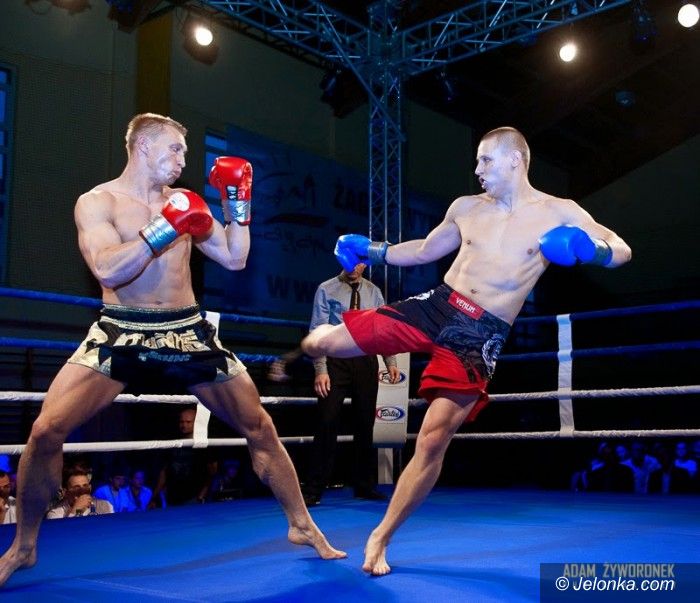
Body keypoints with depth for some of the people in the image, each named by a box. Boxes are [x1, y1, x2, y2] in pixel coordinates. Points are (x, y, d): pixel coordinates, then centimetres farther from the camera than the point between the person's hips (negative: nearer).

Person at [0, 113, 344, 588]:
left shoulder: (184, 201, 8)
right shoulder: (97, 202, -4)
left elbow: (234, 259, 7)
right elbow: (107, 269, -22)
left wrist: (238, 202, 1)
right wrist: (167, 226, -23)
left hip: (187, 332, 3)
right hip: (122, 333, -3)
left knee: (259, 426, 3)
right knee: (47, 431, -16)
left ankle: (302, 525, 21)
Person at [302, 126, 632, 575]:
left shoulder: (559, 213, -1)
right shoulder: (466, 208, 9)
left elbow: (622, 251, -2)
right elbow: (424, 251, 22)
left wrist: (589, 247, -24)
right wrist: (368, 250, 12)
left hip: (480, 335, -3)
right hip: (435, 306, 3)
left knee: (433, 442, -11)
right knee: (321, 343, -7)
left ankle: (380, 539, 8)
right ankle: (316, 337, 35)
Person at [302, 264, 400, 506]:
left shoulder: (373, 292, 11)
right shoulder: (326, 290, 0)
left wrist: (391, 362, 0)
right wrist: (320, 370, -13)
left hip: (366, 361, 4)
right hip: (336, 360, -3)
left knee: (365, 425, 9)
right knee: (327, 424, -6)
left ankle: (365, 486, 22)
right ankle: (313, 491, 1)